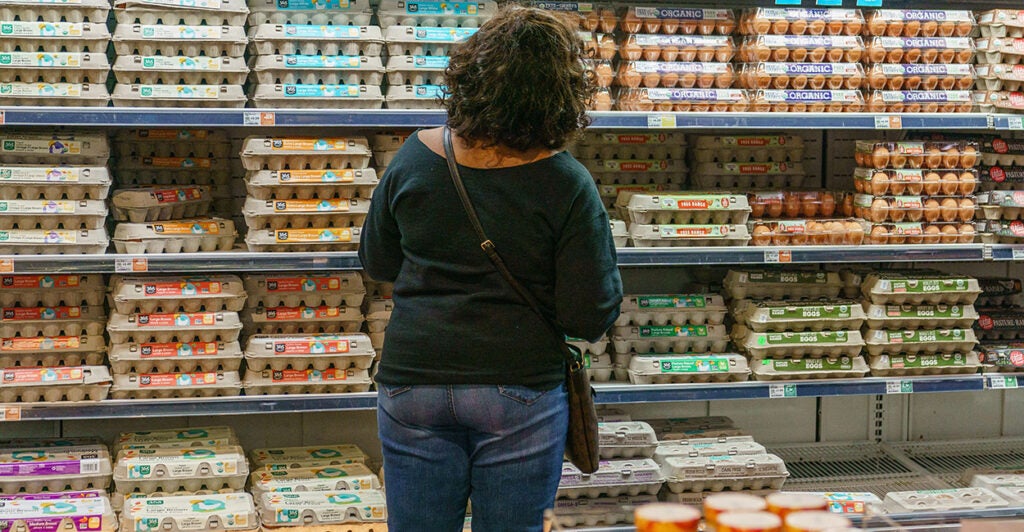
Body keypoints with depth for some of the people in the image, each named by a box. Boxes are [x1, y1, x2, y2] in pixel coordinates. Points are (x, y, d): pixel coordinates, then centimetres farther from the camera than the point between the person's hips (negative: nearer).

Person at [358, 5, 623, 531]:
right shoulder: (567, 186, -14)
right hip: (520, 390, -2)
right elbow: (591, 318, -10)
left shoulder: (415, 158, -5)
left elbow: (376, 261, 10)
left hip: (411, 381, 3)